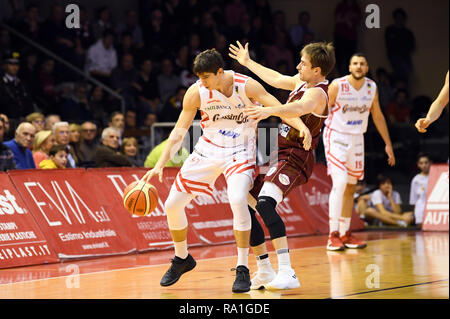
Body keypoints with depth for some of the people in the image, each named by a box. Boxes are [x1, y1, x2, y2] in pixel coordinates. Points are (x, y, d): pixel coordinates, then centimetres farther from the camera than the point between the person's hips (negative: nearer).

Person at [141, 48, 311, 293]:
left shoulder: (246, 86, -19)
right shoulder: (196, 92, -12)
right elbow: (179, 131, -7)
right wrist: (160, 164, -15)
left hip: (239, 151, -3)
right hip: (208, 150, 4)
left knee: (238, 200, -31)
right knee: (172, 205, 0)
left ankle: (242, 269, -17)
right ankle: (182, 259, 28)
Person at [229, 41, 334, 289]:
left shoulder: (317, 93, -18)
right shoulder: (302, 81, 11)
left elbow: (299, 108, -40)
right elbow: (276, 80, 30)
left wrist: (271, 110, -59)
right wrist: (248, 62, 39)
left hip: (294, 158, -10)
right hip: (278, 154, 10)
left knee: (264, 204, -31)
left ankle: (287, 273, -34)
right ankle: (264, 273, 18)